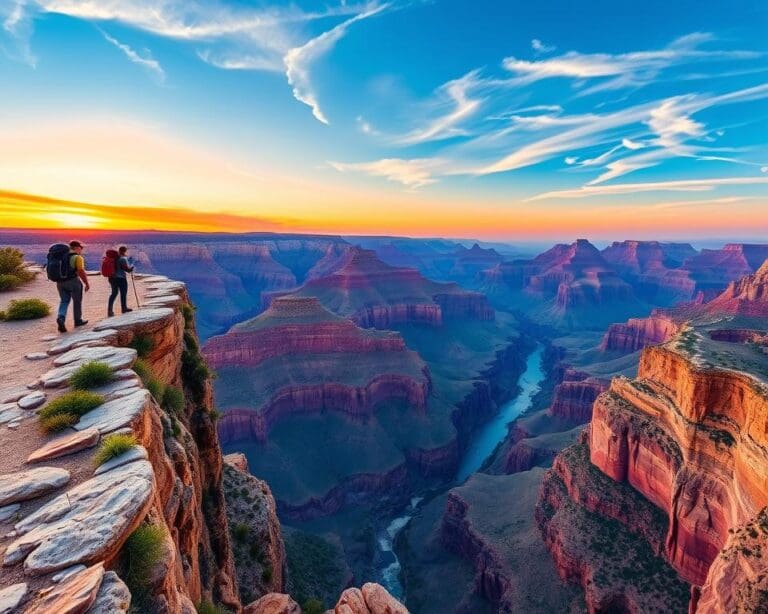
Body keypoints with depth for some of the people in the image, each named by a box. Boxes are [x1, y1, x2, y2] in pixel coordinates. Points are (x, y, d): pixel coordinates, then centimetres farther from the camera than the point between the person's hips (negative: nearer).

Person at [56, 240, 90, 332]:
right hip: (73, 281, -6)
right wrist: (87, 283, -10)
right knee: (77, 301, 9)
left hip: (60, 282, 6)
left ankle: (61, 318, -10)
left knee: (64, 301, 12)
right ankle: (78, 320, 20)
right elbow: (81, 272, -17)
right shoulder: (78, 257, -10)